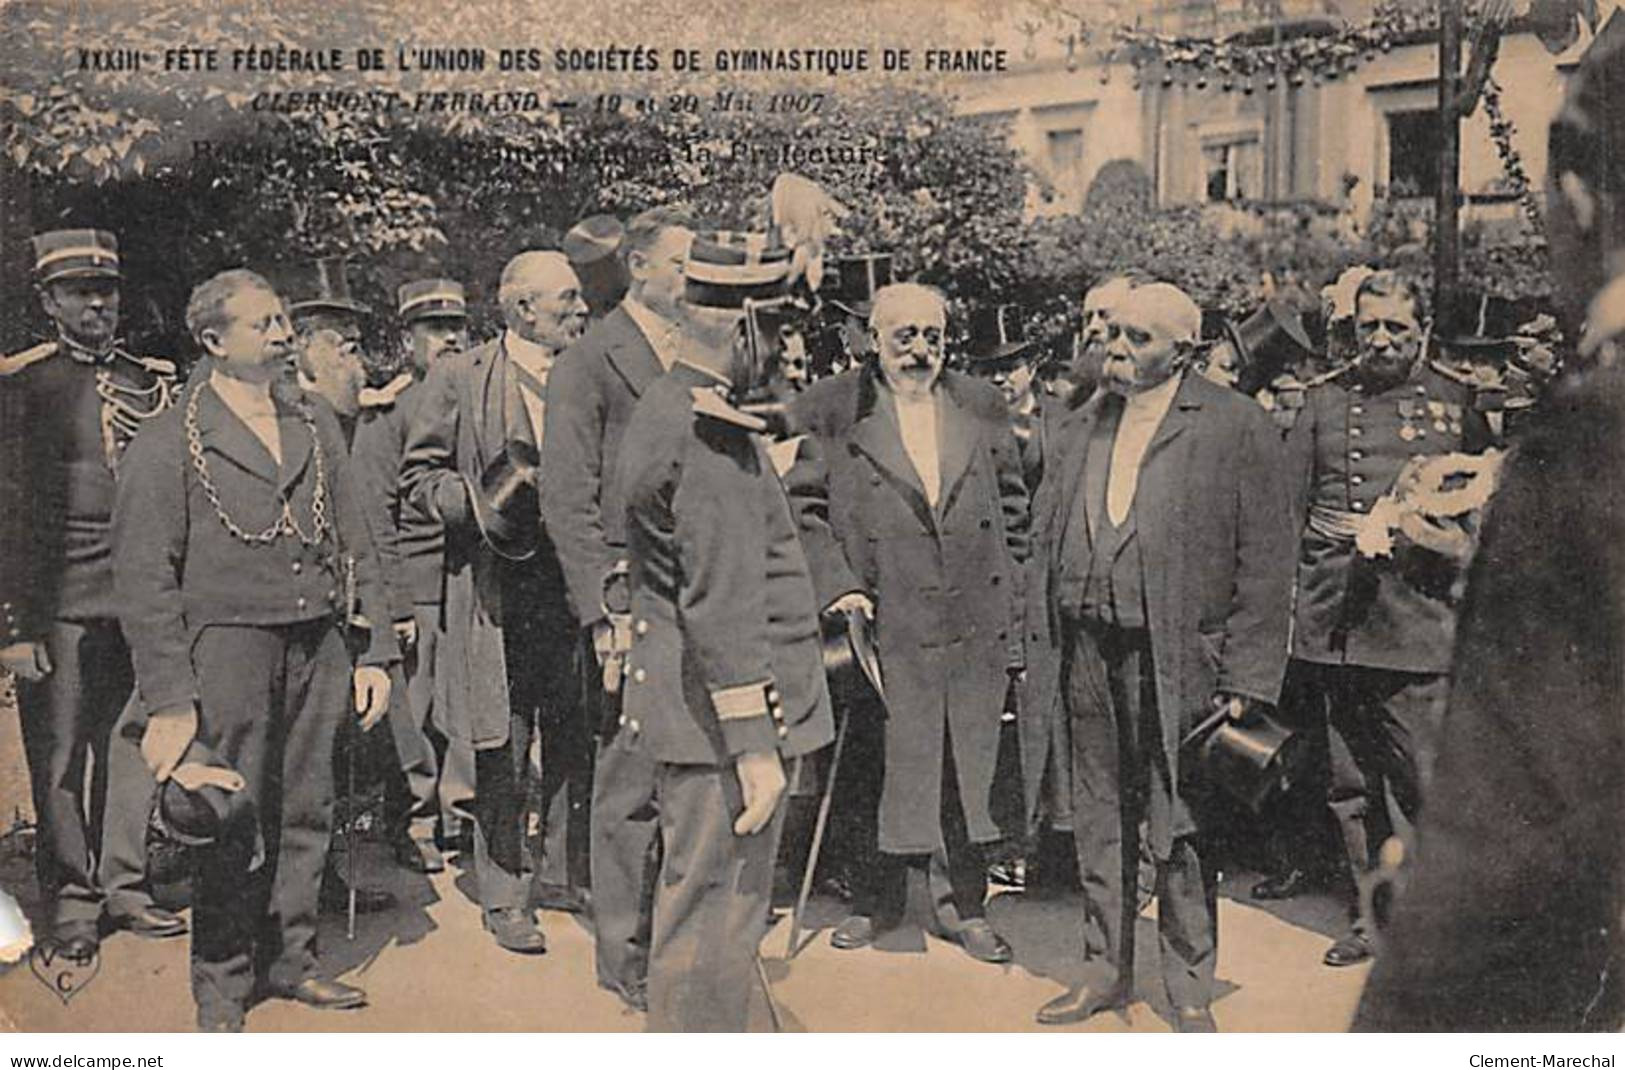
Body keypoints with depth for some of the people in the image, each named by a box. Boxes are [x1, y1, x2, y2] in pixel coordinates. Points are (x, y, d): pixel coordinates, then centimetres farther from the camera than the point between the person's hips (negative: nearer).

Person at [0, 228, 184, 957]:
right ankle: (71, 899, 17)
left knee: (133, 746, 9)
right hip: (59, 603, -3)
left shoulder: (155, 383, 11)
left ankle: (124, 885, 23)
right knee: (58, 755, 4)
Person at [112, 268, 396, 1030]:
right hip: (229, 645, -4)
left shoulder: (316, 427, 12)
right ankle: (221, 987, 15)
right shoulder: (167, 444, -3)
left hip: (319, 645, 5)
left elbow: (356, 548, 14)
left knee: (306, 811, 9)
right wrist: (168, 701, -11)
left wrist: (374, 653, 8)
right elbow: (143, 581, -6)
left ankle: (289, 957, 26)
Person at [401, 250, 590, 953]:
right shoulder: (461, 379, 0)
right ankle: (502, 898, 13)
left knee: (577, 742, 8)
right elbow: (418, 478, 0)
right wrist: (486, 504, -16)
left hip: (577, 587, 4)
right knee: (503, 750, 1)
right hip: (498, 590, -4)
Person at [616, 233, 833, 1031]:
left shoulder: (666, 409, 12)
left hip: (688, 706, 11)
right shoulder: (712, 437, -20)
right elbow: (723, 605, -24)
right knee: (717, 916, 0)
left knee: (700, 906, 21)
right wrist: (755, 747, -21)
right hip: (725, 712, -11)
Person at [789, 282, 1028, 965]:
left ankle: (967, 905, 23)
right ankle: (879, 897, 24)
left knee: (972, 767, 9)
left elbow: (1012, 506, 14)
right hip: (887, 621, -3)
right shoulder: (828, 411, -1)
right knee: (890, 764, 4)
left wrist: (1011, 596, 9)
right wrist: (836, 584, -13)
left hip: (979, 621, 3)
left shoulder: (982, 407, 10)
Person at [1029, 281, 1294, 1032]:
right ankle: (1106, 970, 29)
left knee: (1179, 829, 3)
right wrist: (1049, 642, 4)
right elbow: (1045, 536, 14)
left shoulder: (1234, 427, -6)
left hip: (1177, 656, -5)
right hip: (1088, 651, 5)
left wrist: (1245, 679, -12)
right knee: (1099, 821, 14)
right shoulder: (1083, 428, 11)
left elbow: (1264, 564, -8)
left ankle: (1189, 990, 20)